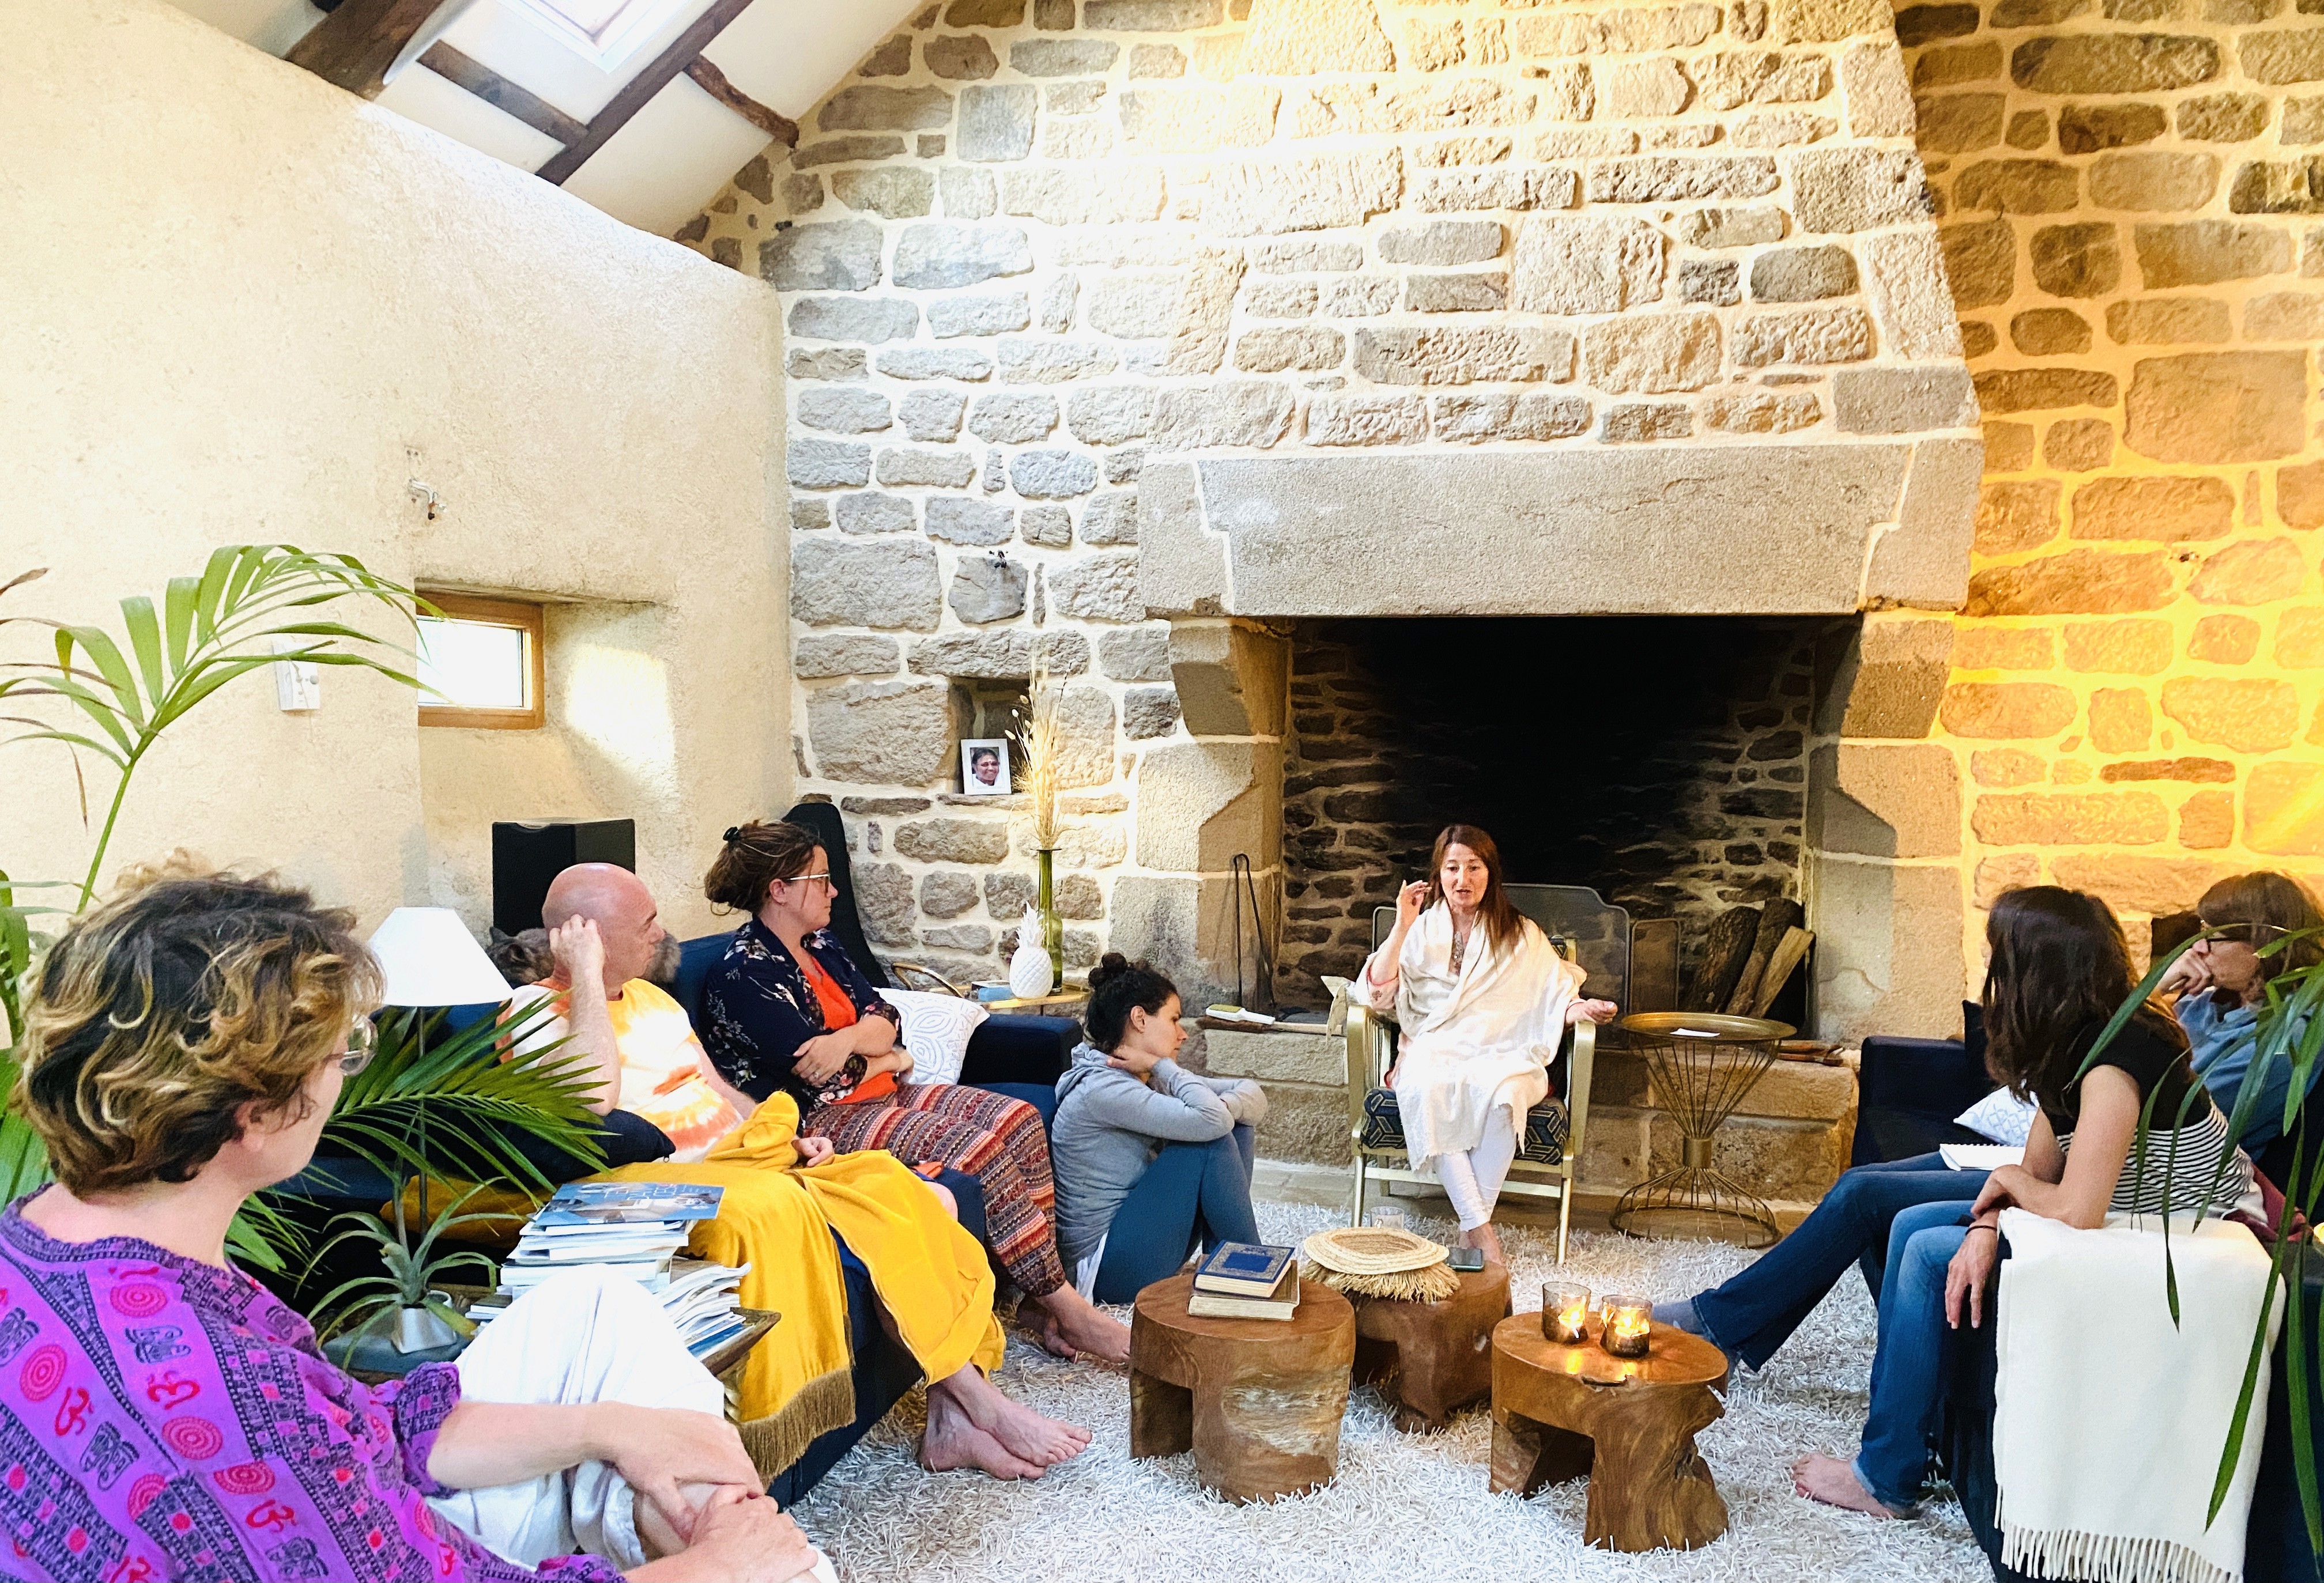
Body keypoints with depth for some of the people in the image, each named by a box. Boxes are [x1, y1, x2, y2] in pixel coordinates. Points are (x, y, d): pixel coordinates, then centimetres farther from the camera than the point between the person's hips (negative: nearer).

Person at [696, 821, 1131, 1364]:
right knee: (980, 1149, -25)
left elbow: (885, 1018, 5)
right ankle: (1071, 1313, -16)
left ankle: (1037, 1298, -10)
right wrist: (889, 1059, -3)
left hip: (883, 1093, 9)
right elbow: (817, 1072, -18)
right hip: (822, 1120, -9)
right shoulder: (743, 973, -14)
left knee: (1019, 1120, -10)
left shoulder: (819, 944, 13)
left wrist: (850, 1039, -18)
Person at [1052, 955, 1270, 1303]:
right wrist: (1162, 1066, -14)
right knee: (1210, 1141, -20)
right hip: (1108, 1268, -9)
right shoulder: (1101, 1089, -20)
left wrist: (1222, 1108, -17)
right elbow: (1210, 1121, -29)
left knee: (1238, 1128, 1)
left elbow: (1254, 1097, 6)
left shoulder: (1150, 1080, 8)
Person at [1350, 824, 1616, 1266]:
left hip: (1502, 1057, 0)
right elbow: (1377, 994, 0)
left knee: (1500, 1095, -36)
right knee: (1427, 1092, -35)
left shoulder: (1521, 935, 12)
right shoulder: (1422, 930, 11)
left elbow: (1557, 1001, 7)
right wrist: (1402, 927, -7)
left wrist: (1585, 1009, -16)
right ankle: (1482, 1230, -31)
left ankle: (1473, 1226, -24)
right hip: (1433, 1053, 0)